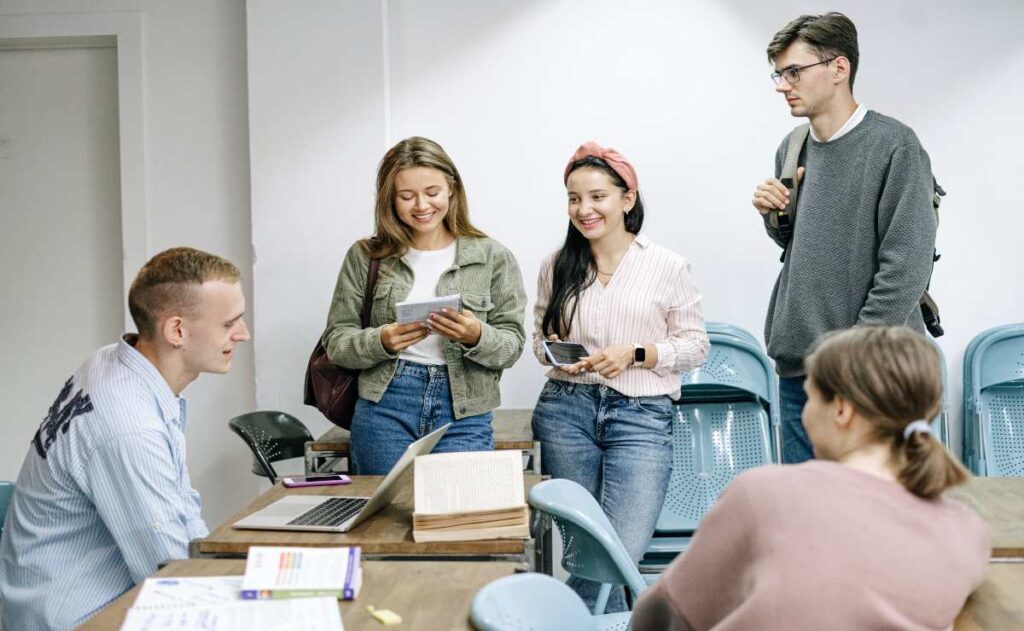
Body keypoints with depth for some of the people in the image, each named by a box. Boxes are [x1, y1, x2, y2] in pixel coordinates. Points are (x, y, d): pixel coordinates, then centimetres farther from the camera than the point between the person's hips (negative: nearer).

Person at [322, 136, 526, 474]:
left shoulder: (493, 257, 3)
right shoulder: (365, 256, 5)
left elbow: (512, 345, 2)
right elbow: (336, 341, 4)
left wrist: (476, 336, -19)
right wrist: (381, 341, -16)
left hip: (464, 415, 0)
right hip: (384, 408, 1)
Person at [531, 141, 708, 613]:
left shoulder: (668, 267, -1)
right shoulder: (556, 267, 7)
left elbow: (695, 344, 3)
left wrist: (635, 355, -12)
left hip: (641, 414, -2)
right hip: (566, 409, 3)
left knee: (624, 548, -14)